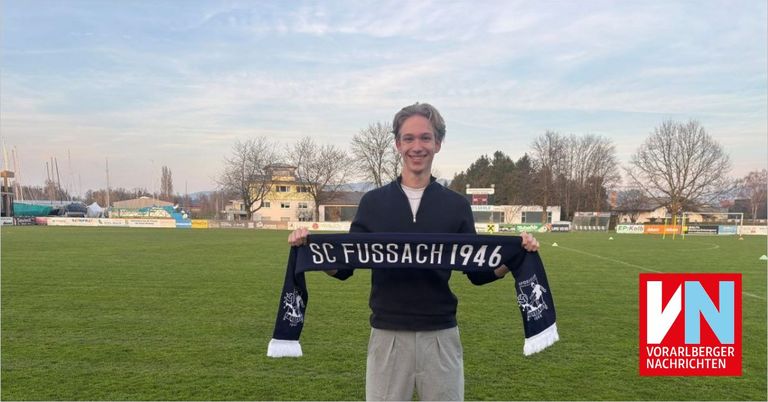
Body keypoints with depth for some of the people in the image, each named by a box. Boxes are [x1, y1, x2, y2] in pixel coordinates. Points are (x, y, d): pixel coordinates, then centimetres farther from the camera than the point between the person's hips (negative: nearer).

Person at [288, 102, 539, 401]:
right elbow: (344, 268, 3)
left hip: (440, 336, 1)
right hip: (387, 336, 0)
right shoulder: (373, 202, 2)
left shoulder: (456, 205, 3)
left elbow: (477, 272, 5)